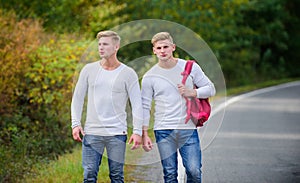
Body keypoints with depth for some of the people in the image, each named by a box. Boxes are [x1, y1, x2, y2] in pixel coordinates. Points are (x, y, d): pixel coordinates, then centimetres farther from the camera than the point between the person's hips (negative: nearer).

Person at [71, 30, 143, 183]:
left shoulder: (128, 73, 1)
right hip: (92, 132, 1)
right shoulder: (89, 70, 7)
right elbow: (78, 98, 10)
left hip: (117, 134, -1)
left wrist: (137, 131, -9)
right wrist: (75, 124, 0)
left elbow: (137, 104, -1)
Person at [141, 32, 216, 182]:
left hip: (188, 129, 0)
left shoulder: (190, 67, 4)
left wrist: (191, 93, -10)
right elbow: (145, 107, 5)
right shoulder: (149, 77, 3)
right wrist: (144, 134, -2)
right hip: (163, 131, 0)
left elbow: (210, 89, 8)